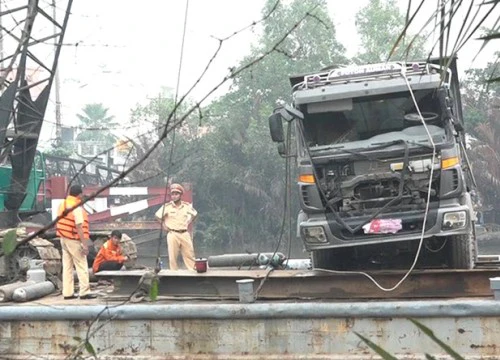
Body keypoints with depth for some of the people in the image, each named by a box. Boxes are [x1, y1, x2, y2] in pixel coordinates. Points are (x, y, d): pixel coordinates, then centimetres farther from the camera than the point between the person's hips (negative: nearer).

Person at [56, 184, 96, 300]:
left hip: (63, 239, 8)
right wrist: (85, 244, -19)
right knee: (82, 266, -1)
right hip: (74, 241, -8)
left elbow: (58, 224, 12)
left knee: (67, 266, 11)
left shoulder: (63, 205, 8)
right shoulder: (77, 208, -17)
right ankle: (84, 292, -1)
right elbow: (79, 227, -21)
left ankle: (67, 293, 12)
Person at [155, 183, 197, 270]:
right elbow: (157, 216, 6)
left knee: (189, 255, 3)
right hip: (172, 234, -2)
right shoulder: (167, 207, -4)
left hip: (185, 234, 2)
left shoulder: (187, 206, 3)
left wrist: (188, 222, 9)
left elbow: (195, 214, 20)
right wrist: (163, 225, 1)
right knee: (172, 256, -2)